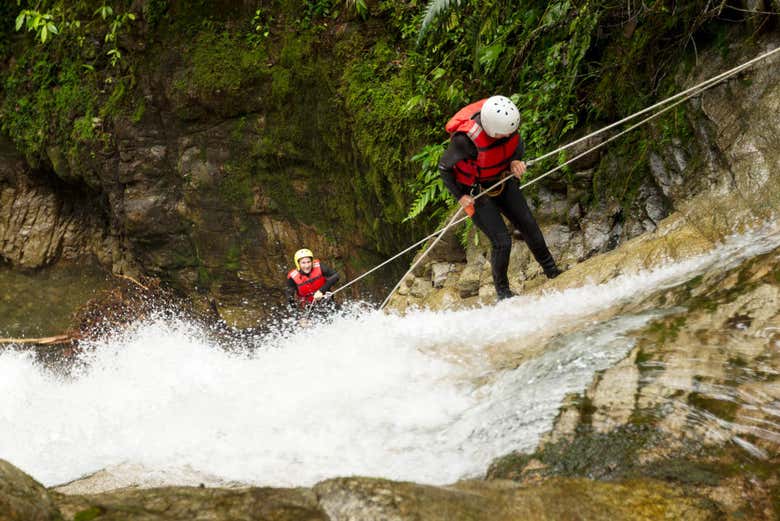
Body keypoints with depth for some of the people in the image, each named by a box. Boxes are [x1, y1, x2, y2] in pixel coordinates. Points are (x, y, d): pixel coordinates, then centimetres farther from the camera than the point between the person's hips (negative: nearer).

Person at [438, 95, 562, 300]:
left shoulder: (507, 118, -20)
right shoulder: (466, 139, -36)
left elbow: (517, 141, 4)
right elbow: (444, 168, -19)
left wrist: (516, 160, -14)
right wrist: (460, 197, -19)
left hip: (504, 181, 5)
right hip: (476, 192, -5)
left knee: (529, 227, 8)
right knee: (502, 241, -9)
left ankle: (552, 271, 28)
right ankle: (502, 291, 13)